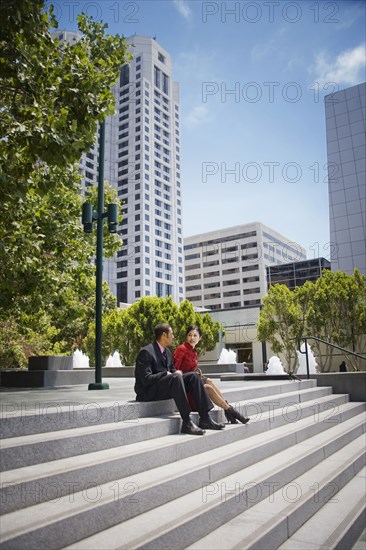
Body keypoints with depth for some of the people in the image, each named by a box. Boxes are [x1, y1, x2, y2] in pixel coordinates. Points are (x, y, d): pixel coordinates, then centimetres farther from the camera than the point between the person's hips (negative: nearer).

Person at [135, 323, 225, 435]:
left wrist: (177, 372, -4)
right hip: (149, 392, -9)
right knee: (176, 377, -34)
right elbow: (146, 379, -22)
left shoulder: (167, 352, 13)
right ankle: (187, 423, -35)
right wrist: (167, 374, -20)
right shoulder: (146, 352, -15)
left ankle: (205, 419, -13)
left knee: (193, 376, -8)